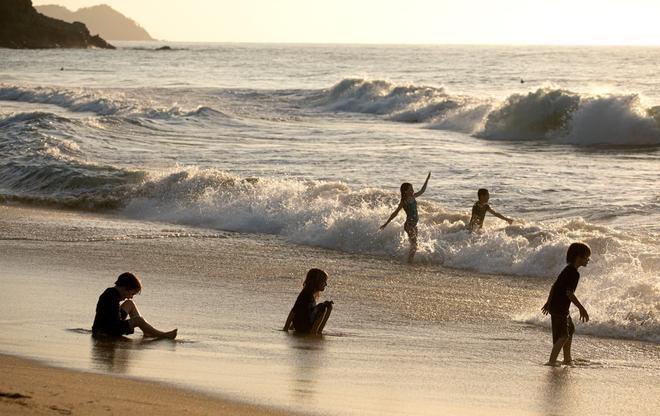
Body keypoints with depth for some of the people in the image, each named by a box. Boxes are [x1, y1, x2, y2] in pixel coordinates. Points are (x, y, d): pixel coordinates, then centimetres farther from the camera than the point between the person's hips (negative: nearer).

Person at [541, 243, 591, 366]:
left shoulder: (567, 270, 13)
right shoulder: (574, 273, -18)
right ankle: (552, 360, -24)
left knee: (570, 329, 25)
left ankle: (567, 359, 35)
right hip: (559, 308, -11)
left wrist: (549, 302, 30)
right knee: (563, 335, -16)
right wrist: (581, 308, -23)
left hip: (554, 305, 11)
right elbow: (569, 293, -25)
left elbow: (554, 286, 21)